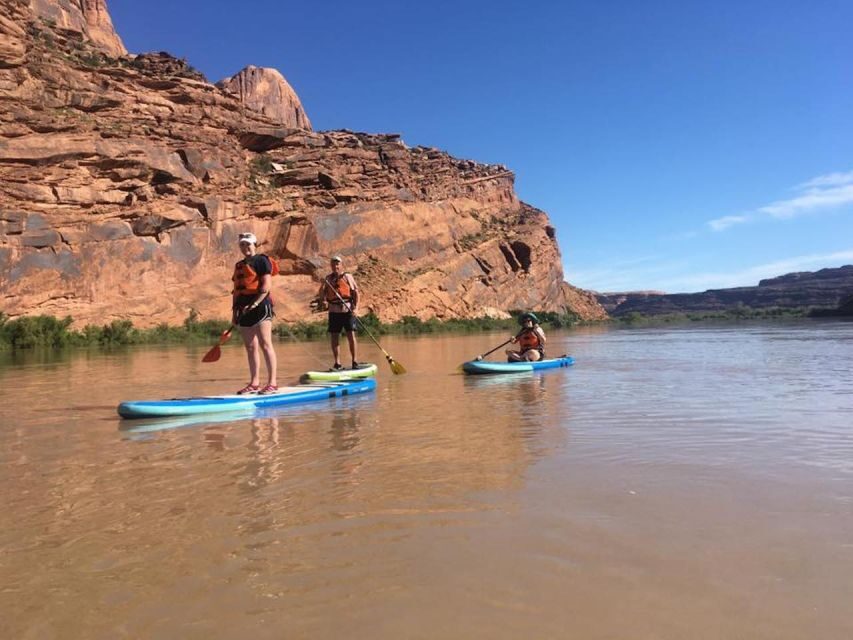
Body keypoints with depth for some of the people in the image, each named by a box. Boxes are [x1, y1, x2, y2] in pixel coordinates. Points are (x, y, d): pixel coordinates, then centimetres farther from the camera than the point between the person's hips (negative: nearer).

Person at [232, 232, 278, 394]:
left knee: (265, 344, -11)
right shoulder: (239, 265, 21)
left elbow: (266, 285, -12)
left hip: (260, 307, -8)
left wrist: (254, 304, -19)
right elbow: (236, 290, 22)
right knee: (250, 347, 9)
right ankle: (254, 383, 14)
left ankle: (272, 383, -10)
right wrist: (234, 311, 16)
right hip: (244, 310, 8)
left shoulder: (261, 260, -2)